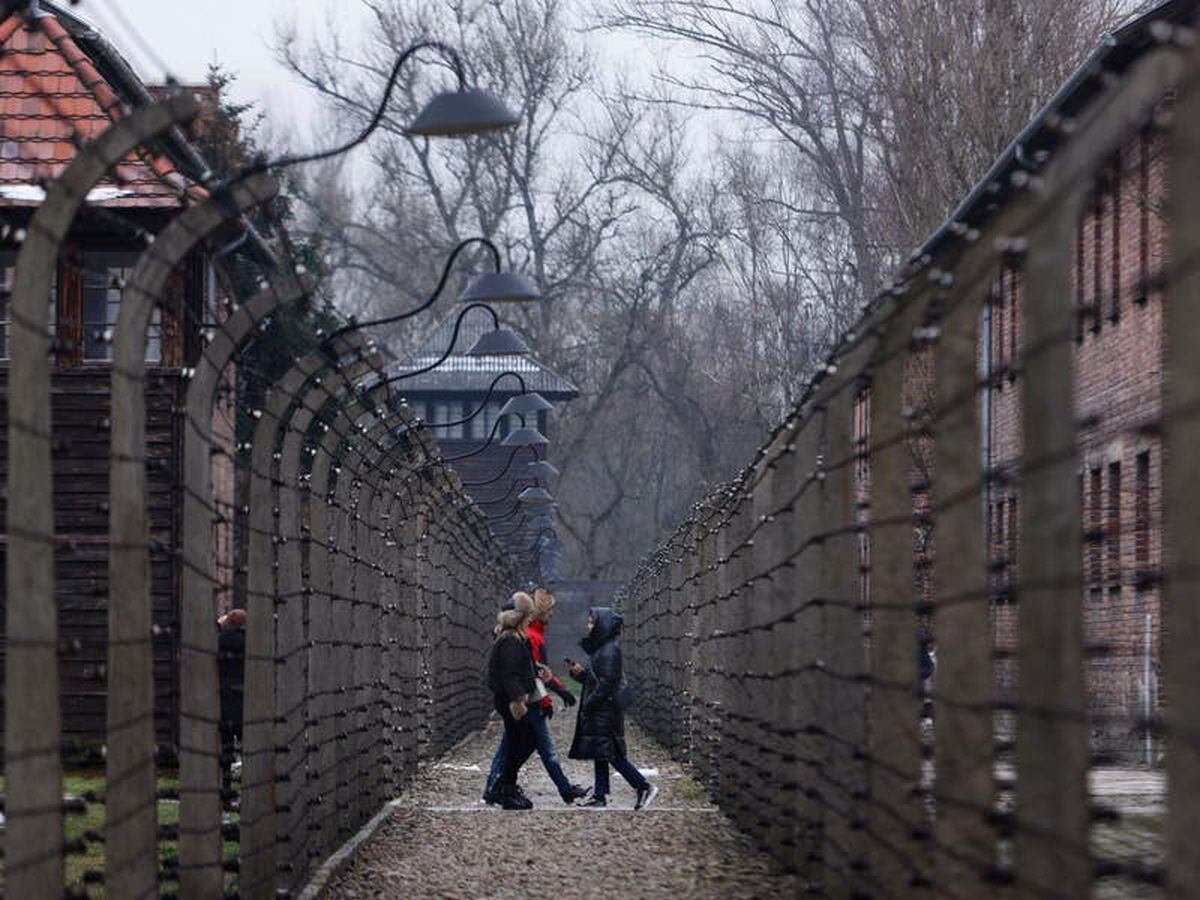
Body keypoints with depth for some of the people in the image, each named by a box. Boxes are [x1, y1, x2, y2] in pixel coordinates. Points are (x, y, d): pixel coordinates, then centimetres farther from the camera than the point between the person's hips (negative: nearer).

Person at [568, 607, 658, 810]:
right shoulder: (599, 647, 14)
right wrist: (580, 673, 2)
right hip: (598, 710, 10)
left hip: (606, 709, -10)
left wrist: (590, 703, -17)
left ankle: (645, 787, -8)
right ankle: (600, 795, 13)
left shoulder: (610, 650, -16)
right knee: (600, 754, 10)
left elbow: (607, 681, -20)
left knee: (612, 754, -9)